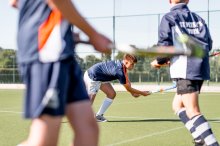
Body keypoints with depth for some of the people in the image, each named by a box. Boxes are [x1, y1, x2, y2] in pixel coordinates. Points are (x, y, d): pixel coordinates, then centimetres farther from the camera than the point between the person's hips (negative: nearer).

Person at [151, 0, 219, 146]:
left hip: (186, 69, -7)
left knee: (193, 112, -9)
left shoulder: (169, 18, 2)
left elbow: (165, 45, -6)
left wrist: (159, 61, 13)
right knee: (177, 105, 18)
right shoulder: (198, 18, 18)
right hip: (201, 68, 7)